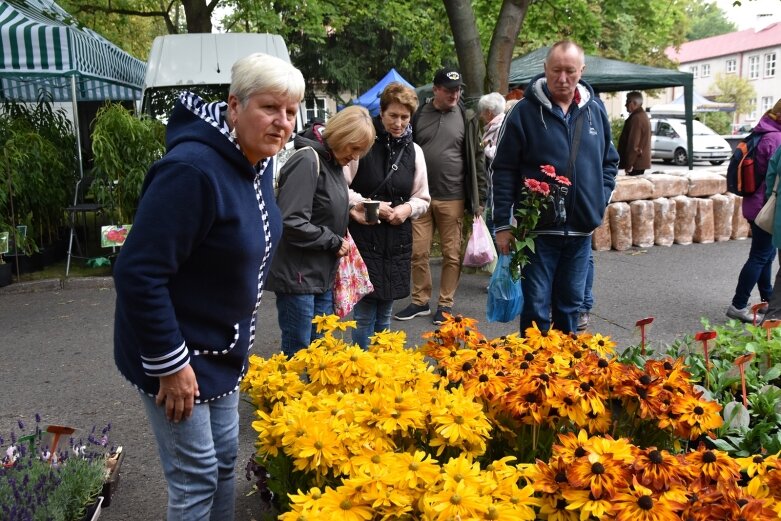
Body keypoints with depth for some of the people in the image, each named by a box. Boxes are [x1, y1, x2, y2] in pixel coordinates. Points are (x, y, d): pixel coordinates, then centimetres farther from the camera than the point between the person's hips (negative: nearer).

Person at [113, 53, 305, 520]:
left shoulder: (259, 160, 0)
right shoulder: (192, 169, -29)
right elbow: (138, 274, -29)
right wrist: (169, 363, -23)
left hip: (223, 346, 9)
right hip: (175, 349, -8)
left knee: (225, 459, 20)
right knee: (197, 476, 5)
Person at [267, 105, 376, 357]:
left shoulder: (333, 162, 9)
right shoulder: (307, 160, -19)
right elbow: (291, 222, -26)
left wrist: (350, 213, 1)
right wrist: (334, 241, -15)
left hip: (323, 276, 9)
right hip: (298, 277, -9)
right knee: (297, 352, 2)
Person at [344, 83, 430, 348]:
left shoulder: (413, 151, 8)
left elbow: (422, 199, 14)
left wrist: (408, 208, -7)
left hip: (398, 240, 5)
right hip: (365, 238, -5)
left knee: (384, 314, 15)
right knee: (365, 313, 0)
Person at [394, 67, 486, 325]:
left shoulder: (467, 118, 3)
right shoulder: (418, 116, 5)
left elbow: (476, 160, 4)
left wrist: (478, 199, -1)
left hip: (452, 199, -1)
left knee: (452, 254, 5)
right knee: (418, 252, 5)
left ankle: (446, 304, 18)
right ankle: (420, 301, 20)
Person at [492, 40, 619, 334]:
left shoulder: (595, 111, 8)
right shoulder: (525, 112, -6)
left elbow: (609, 162, 19)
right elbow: (504, 170, -6)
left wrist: (601, 200, 4)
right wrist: (503, 224, -9)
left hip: (582, 229, 4)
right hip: (538, 229, -4)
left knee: (571, 305, 16)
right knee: (536, 309, 2)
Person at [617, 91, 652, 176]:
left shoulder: (636, 118, -17)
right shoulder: (643, 116, 17)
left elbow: (633, 143, -23)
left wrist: (629, 165, -21)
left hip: (636, 163, -10)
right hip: (641, 162, 10)